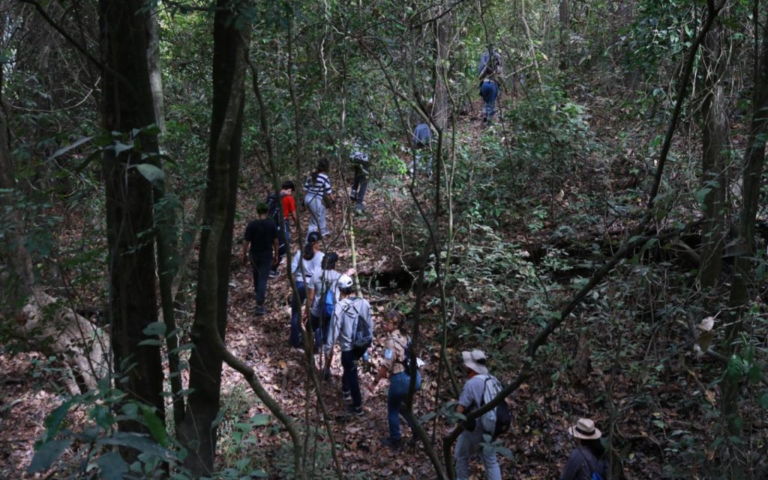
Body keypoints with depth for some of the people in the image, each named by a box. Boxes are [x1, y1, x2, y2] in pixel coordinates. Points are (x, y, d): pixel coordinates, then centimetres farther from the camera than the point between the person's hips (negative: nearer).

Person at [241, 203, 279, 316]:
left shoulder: (251, 225, -12)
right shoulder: (272, 224, -10)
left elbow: (246, 242, -9)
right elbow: (275, 241, -5)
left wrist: (244, 255, 3)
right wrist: (276, 255, 7)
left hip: (254, 254, 1)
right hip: (267, 255, -1)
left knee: (256, 274, 28)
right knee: (263, 278, -2)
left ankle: (258, 292, 50)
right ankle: (259, 305, -10)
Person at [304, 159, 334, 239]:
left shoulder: (312, 175, 7)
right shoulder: (324, 177, -12)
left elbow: (305, 188, 10)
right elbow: (329, 192, -8)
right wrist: (332, 200, 7)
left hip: (307, 198, 8)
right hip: (315, 200, -8)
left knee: (322, 209, 32)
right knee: (314, 222, 5)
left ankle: (323, 231, 44)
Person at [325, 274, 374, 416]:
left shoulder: (340, 307, -20)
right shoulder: (364, 303, -5)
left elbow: (334, 329, -17)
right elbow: (370, 325, 4)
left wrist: (329, 348, -6)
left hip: (348, 347, -5)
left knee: (352, 376, 9)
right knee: (349, 369, 30)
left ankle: (357, 407, 19)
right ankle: (346, 390, 49)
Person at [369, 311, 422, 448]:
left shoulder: (392, 340, -16)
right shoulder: (406, 336, 9)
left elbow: (386, 365, -21)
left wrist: (375, 382, -13)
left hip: (401, 379, -8)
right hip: (415, 376, 8)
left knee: (392, 409, 14)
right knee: (404, 405, 28)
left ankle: (394, 440, 25)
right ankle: (417, 432, 25)